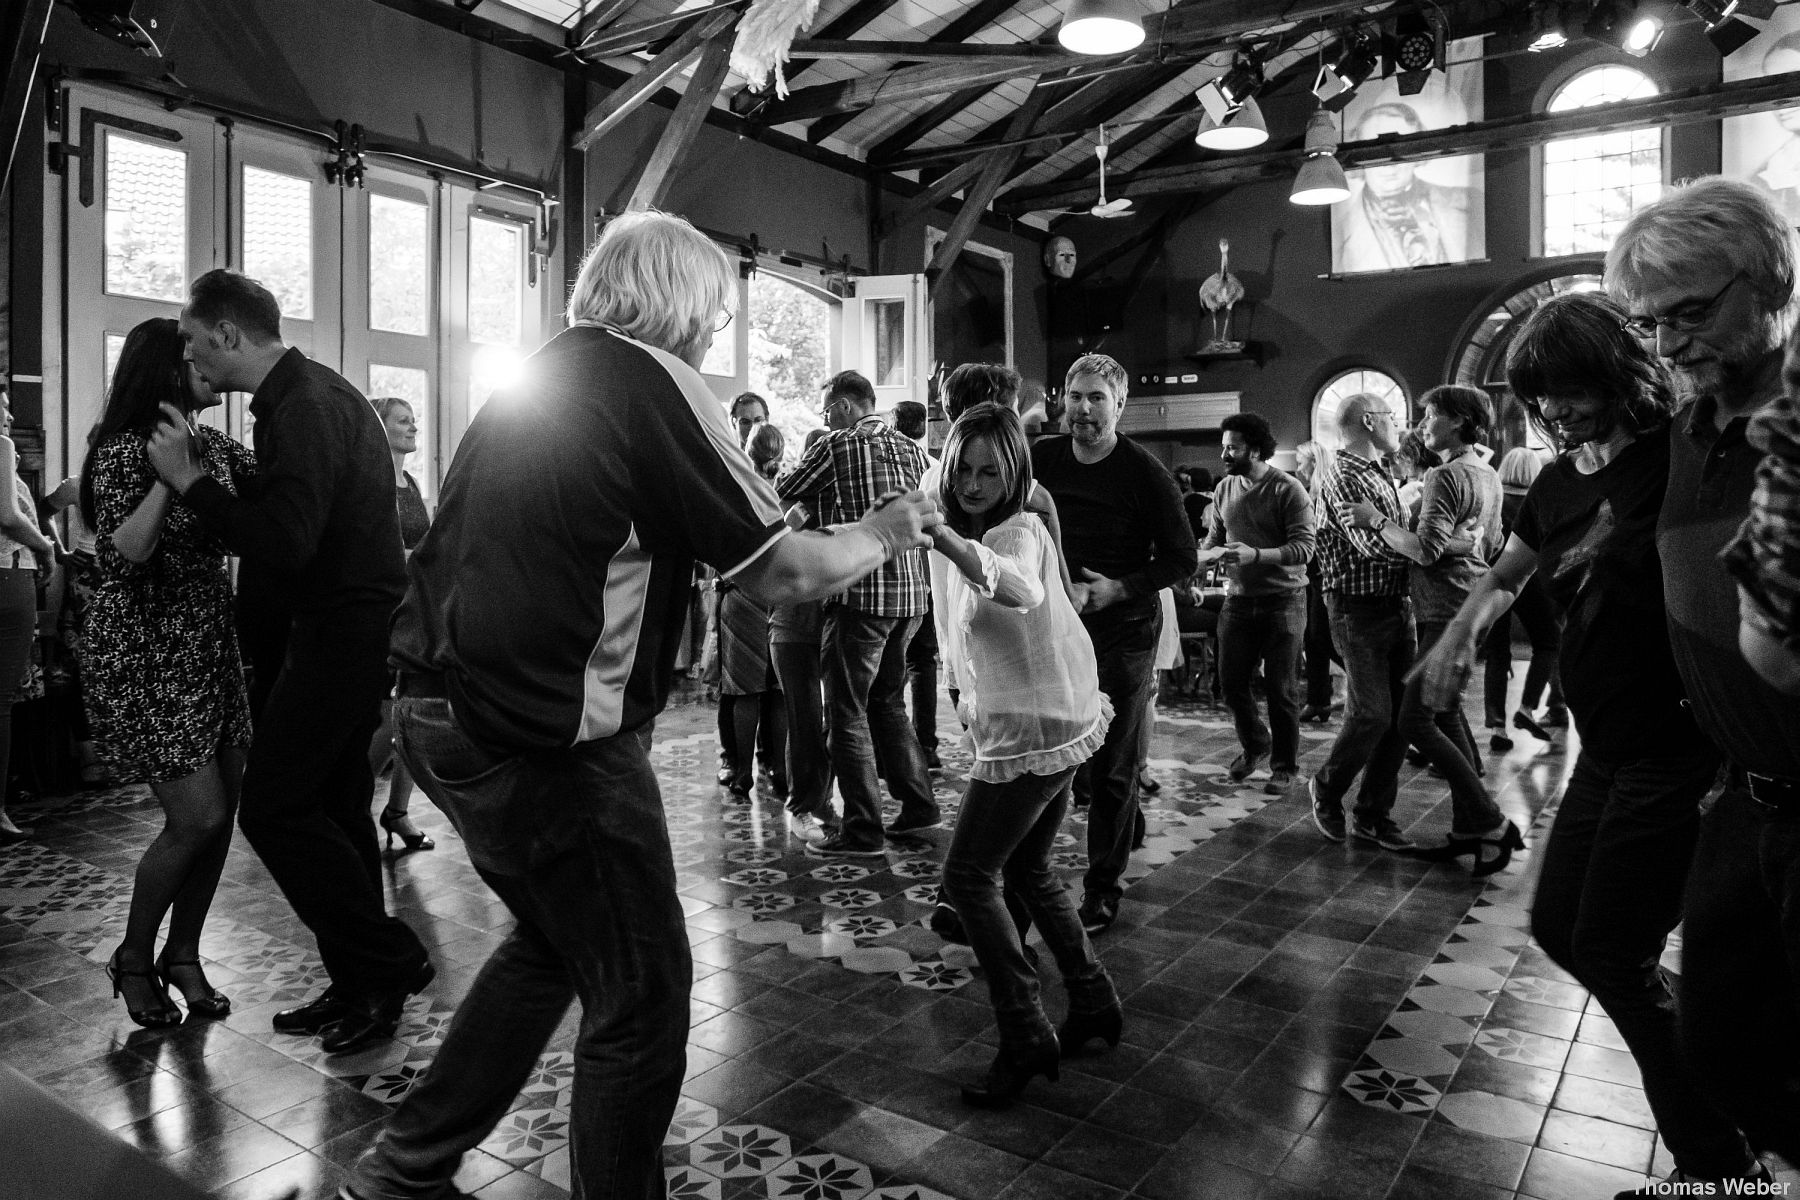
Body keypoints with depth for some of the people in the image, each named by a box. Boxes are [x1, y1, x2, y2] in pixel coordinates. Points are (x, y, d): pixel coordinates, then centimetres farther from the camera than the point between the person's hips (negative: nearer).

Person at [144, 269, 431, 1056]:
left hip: (343, 629, -10)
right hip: (362, 622, 10)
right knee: (334, 804, 13)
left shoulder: (302, 409, -17)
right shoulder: (321, 391, 16)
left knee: (275, 806, -5)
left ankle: (387, 962, 4)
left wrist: (191, 479, -18)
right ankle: (362, 987, 22)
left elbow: (285, 542, -27)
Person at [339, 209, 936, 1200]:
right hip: (547, 739, -9)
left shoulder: (534, 381, 14)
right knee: (641, 996, 7)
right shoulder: (654, 381, -11)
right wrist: (883, 533, 5)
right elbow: (780, 576, -12)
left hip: (440, 712, 9)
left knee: (552, 941, 27)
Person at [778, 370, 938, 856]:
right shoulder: (912, 450, 13)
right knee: (887, 703, 20)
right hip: (910, 593, 7)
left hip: (860, 595, -7)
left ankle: (864, 831, 3)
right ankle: (919, 805, 22)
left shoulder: (837, 446, -6)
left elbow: (779, 496, 2)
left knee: (847, 712, 1)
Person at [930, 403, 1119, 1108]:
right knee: (1028, 868, 21)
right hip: (1053, 724, 10)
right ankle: (1093, 1002, 35)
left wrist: (947, 542, -59)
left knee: (967, 876, -6)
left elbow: (1020, 589, -45)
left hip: (1033, 731, -10)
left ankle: (1026, 1038, 3)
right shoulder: (972, 533, 10)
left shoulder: (1019, 531, -17)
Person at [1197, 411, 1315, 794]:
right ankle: (1255, 745, 33)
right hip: (1239, 599, 5)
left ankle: (1284, 766, 20)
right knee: (1231, 680, 7)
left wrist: (1256, 555, -30)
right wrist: (1206, 554, -10)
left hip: (1283, 600, -5)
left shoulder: (1287, 489, -11)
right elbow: (1212, 540, 13)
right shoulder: (1224, 489, 7)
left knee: (1279, 688, 2)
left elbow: (1304, 547, -18)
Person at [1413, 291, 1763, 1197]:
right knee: (1558, 926, 14)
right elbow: (1505, 577, 20)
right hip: (1604, 749, 8)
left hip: (1675, 753, -8)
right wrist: (1461, 632, 3)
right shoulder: (1559, 482, 9)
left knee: (1611, 952, -1)